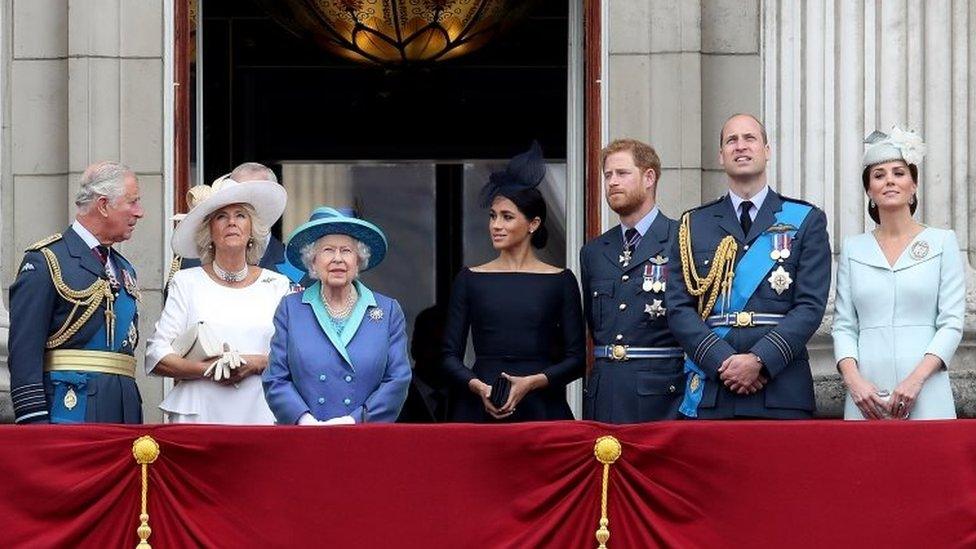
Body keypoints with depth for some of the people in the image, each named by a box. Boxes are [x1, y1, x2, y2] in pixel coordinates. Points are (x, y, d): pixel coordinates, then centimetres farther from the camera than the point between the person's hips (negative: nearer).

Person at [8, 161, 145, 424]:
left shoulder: (125, 269, 21)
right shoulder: (44, 262, -5)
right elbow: (24, 353, -11)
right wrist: (34, 422, -18)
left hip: (123, 412, 7)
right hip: (70, 410, -7)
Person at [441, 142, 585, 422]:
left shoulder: (560, 281, 6)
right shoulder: (470, 280, 9)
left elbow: (576, 359, 3)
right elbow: (450, 356, 7)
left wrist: (532, 382, -12)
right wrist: (478, 386, -11)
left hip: (541, 409, -1)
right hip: (479, 410, 1)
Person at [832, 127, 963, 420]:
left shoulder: (942, 242, 6)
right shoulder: (853, 248, 12)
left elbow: (951, 324, 0)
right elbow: (843, 326, 9)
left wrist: (916, 379, -13)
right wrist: (854, 380, -9)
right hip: (866, 396, 2)